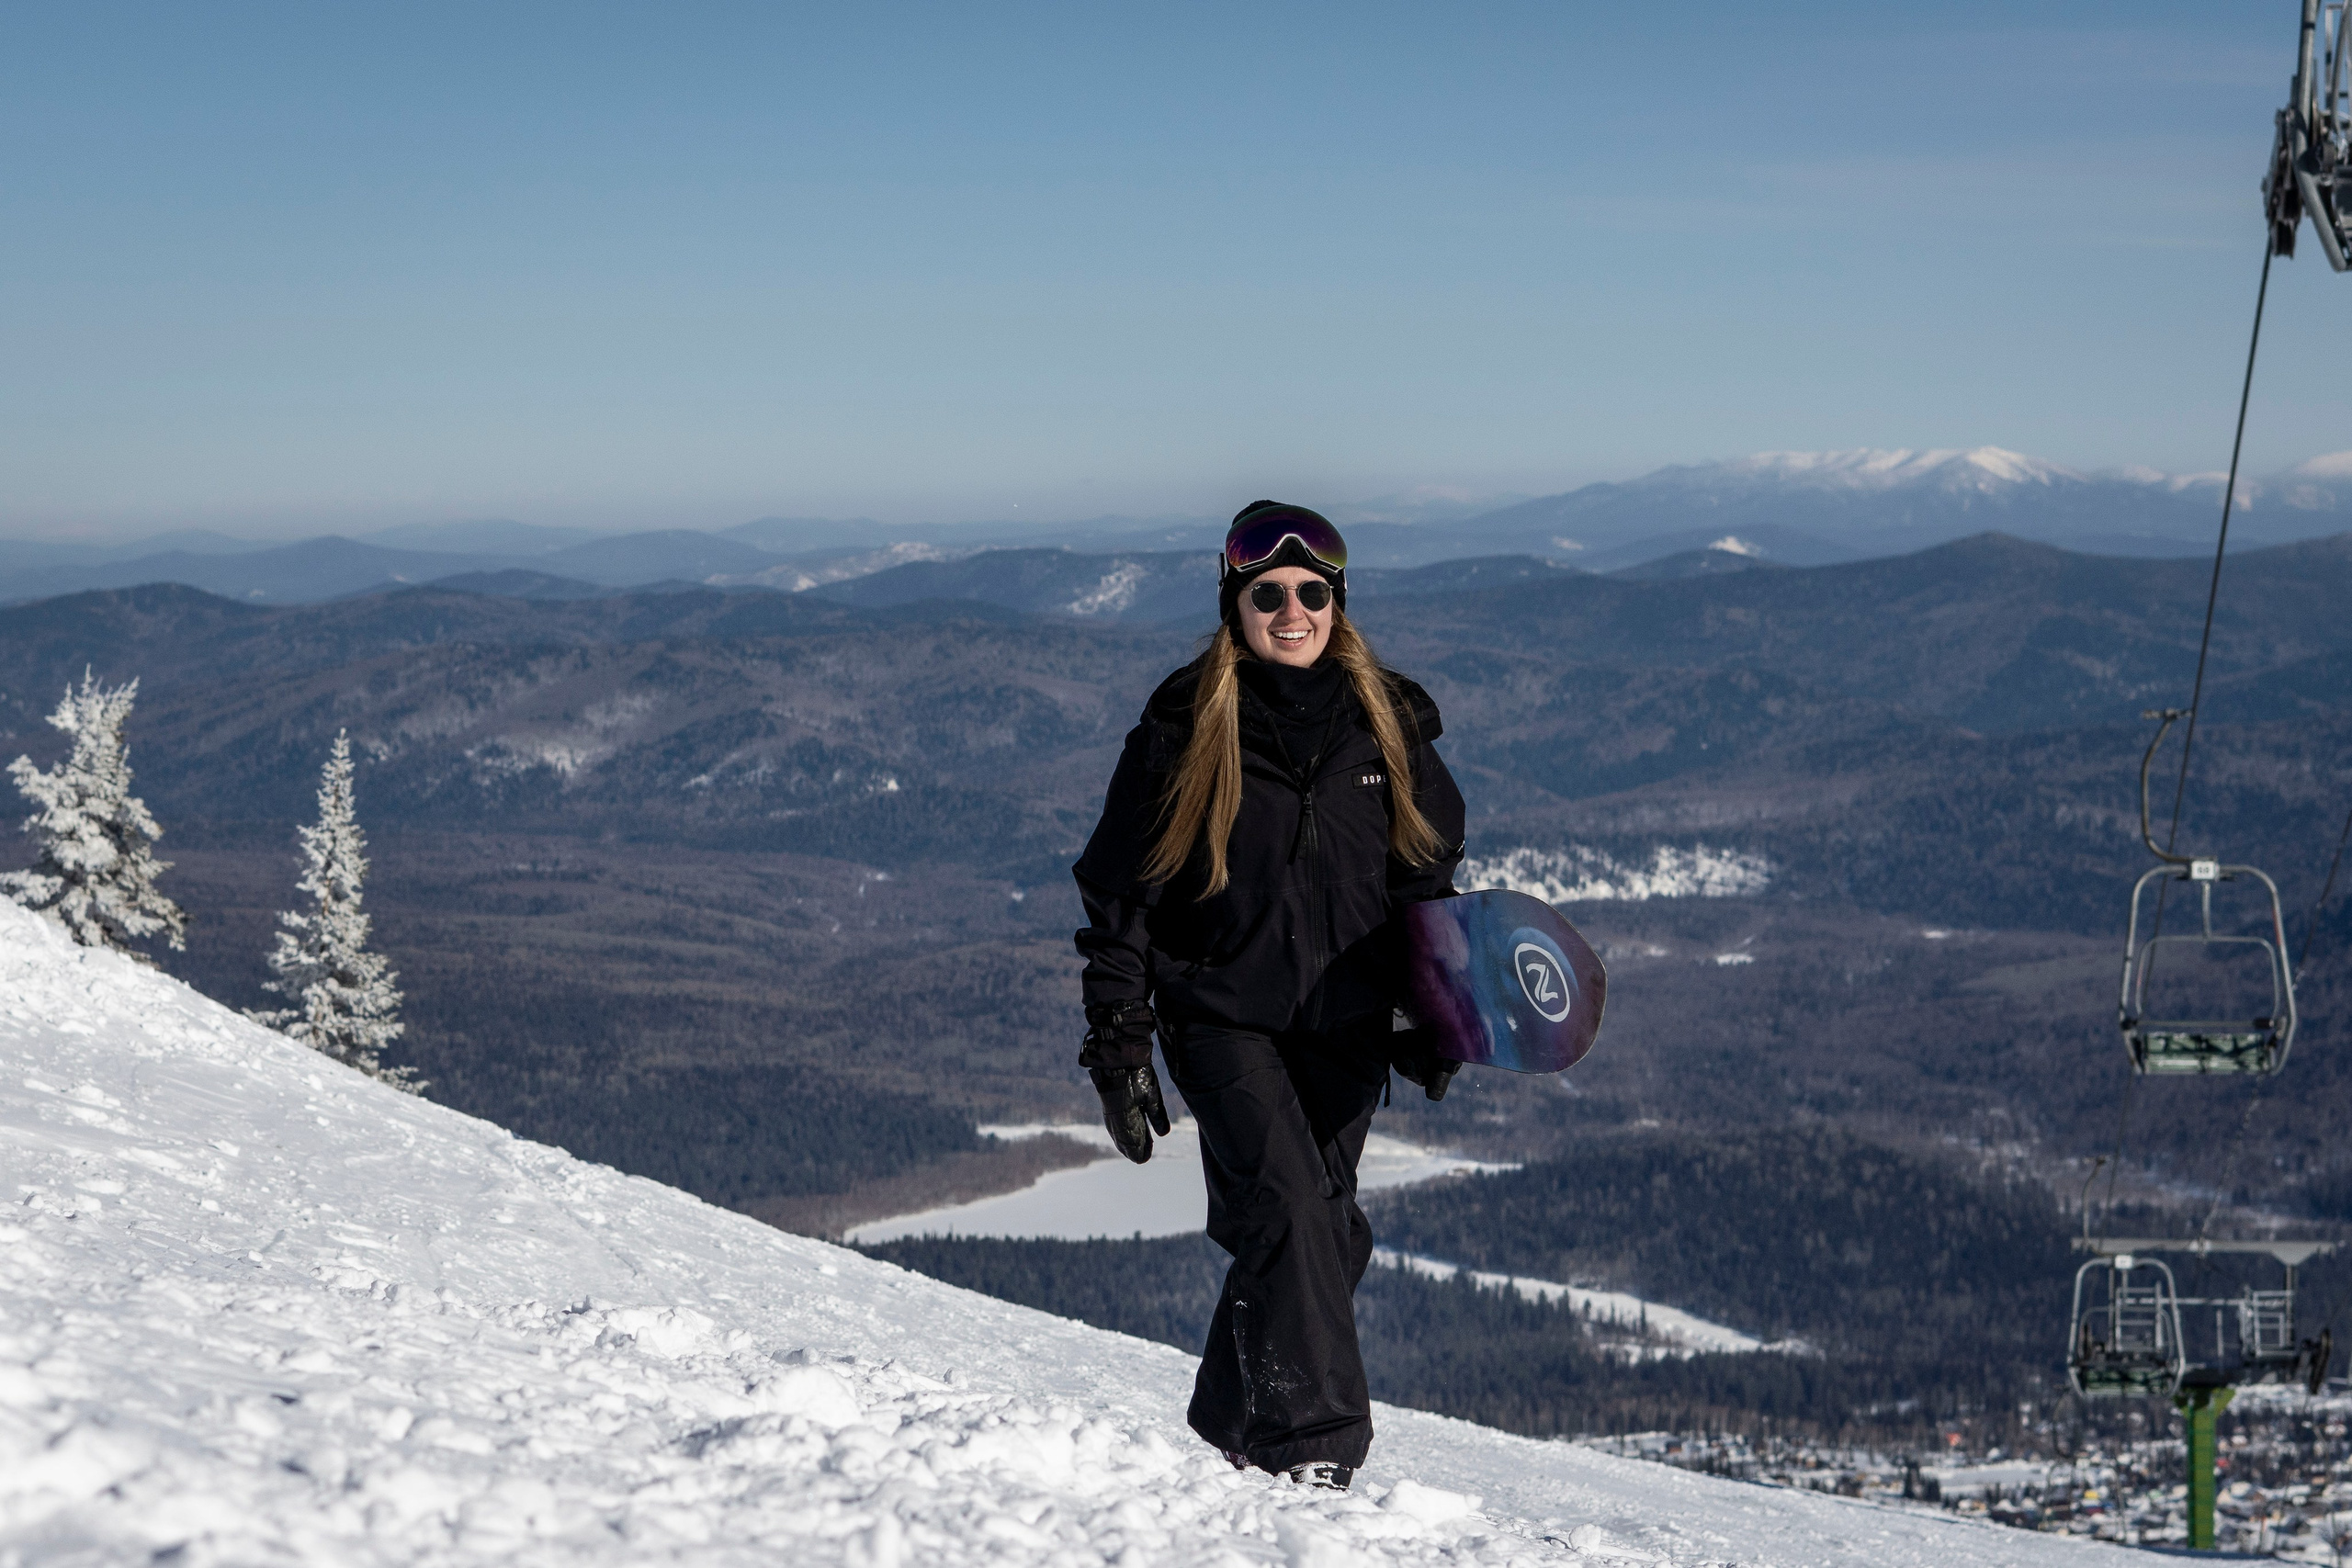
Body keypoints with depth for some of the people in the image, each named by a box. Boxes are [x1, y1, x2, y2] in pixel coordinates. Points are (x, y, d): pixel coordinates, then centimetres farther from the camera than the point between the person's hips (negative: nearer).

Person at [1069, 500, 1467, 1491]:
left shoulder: (1386, 726, 6)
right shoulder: (1183, 731, -3)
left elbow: (1428, 877, 17)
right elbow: (1120, 896, 0)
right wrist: (1118, 1048, -5)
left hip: (1346, 1026, 4)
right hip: (1223, 1017, -4)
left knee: (1326, 1235, 5)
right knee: (1287, 1209, -20)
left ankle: (1232, 1427, 23)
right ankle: (1312, 1445, -19)